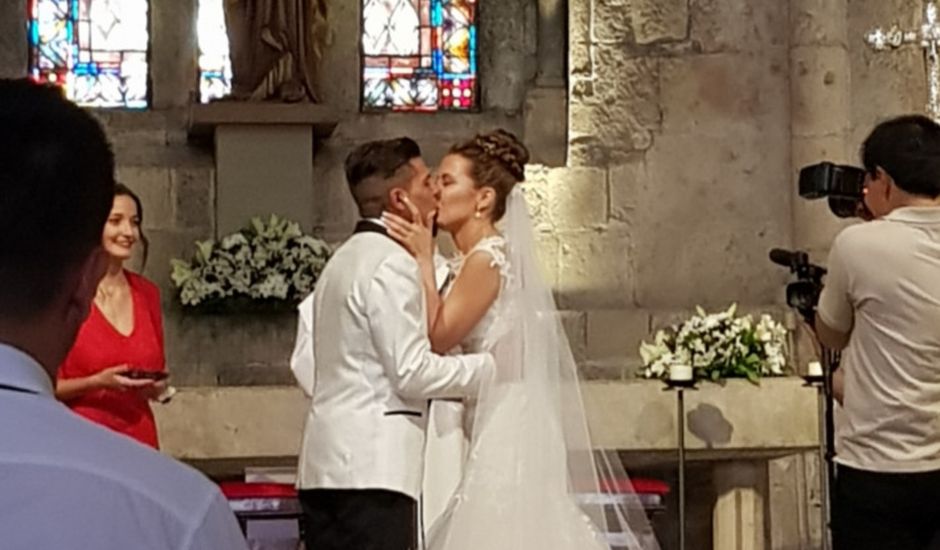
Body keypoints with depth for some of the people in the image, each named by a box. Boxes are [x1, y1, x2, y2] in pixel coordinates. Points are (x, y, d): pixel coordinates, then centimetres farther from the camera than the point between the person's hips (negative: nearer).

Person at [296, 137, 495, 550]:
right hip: (373, 466, -10)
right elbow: (412, 373, -15)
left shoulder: (346, 259, 20)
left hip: (327, 462, 10)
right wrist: (488, 365, -3)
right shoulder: (392, 263, -11)